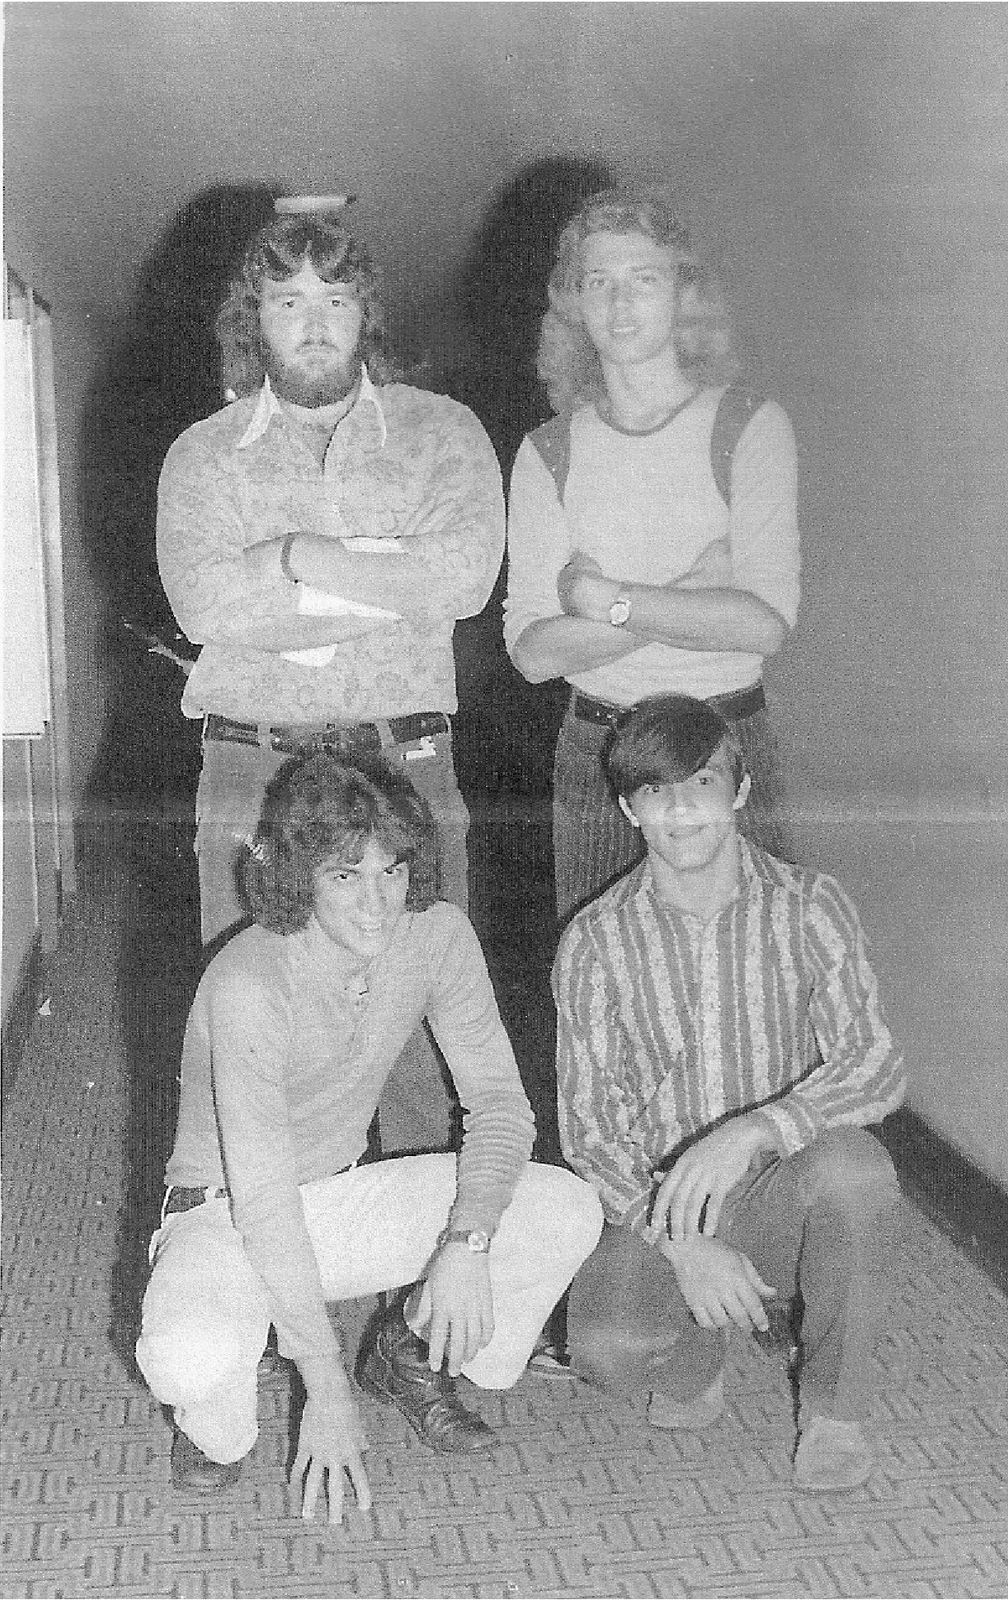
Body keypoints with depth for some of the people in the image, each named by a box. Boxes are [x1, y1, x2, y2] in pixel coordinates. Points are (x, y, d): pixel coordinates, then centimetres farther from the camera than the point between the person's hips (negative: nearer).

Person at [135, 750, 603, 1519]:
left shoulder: (437, 935, -14)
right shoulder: (248, 984, -29)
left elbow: (499, 1099, -9)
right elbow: (263, 1197, -30)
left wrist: (468, 1242, -27)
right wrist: (326, 1388, -29)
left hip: (344, 1195, 5)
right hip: (226, 1213, -4)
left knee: (568, 1211, -14)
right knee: (192, 1359, -37)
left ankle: (411, 1355, 12)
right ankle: (217, 1423, 4)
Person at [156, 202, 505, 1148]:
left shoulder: (441, 431, 9)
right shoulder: (202, 455, 10)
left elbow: (466, 575, -9)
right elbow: (203, 603, -8)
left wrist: (299, 557, -8)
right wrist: (387, 579, -10)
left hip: (405, 761, 0)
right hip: (252, 773, 1)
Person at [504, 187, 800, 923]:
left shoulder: (750, 428, -4)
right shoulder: (547, 455, 2)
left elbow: (767, 622, -14)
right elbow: (533, 650, -7)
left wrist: (606, 599, -12)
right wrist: (691, 595, -15)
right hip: (594, 753, 2)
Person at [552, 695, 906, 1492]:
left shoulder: (809, 907, -7)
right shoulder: (596, 940, -5)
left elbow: (876, 1064, -18)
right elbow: (589, 1126, -6)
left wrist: (752, 1131, -36)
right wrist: (684, 1244, -21)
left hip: (782, 1199, 0)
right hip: (657, 1212, 0)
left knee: (852, 1165, -34)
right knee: (605, 1344, -29)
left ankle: (834, 1404, -6)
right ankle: (696, 1365, 10)